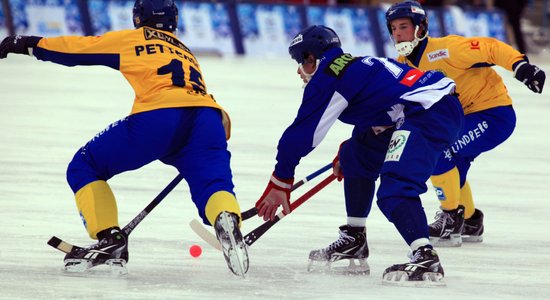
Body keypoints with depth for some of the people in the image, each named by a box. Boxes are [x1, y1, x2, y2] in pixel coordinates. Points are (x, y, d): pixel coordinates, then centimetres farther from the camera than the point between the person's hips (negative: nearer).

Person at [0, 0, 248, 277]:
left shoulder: (130, 39, 25)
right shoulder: (186, 52, 38)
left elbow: (78, 49, 29)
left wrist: (28, 45, 40)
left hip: (157, 114, -4)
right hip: (208, 116, 4)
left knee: (84, 167, 13)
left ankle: (110, 241, -2)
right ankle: (227, 220, -39)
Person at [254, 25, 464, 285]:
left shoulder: (327, 78, -4)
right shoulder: (356, 66, 25)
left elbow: (302, 132, -3)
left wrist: (280, 181, 4)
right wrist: (350, 150, 54)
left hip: (430, 114, -11)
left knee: (395, 190, -24)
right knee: (355, 156, 25)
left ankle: (426, 258, -39)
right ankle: (354, 240, 31)